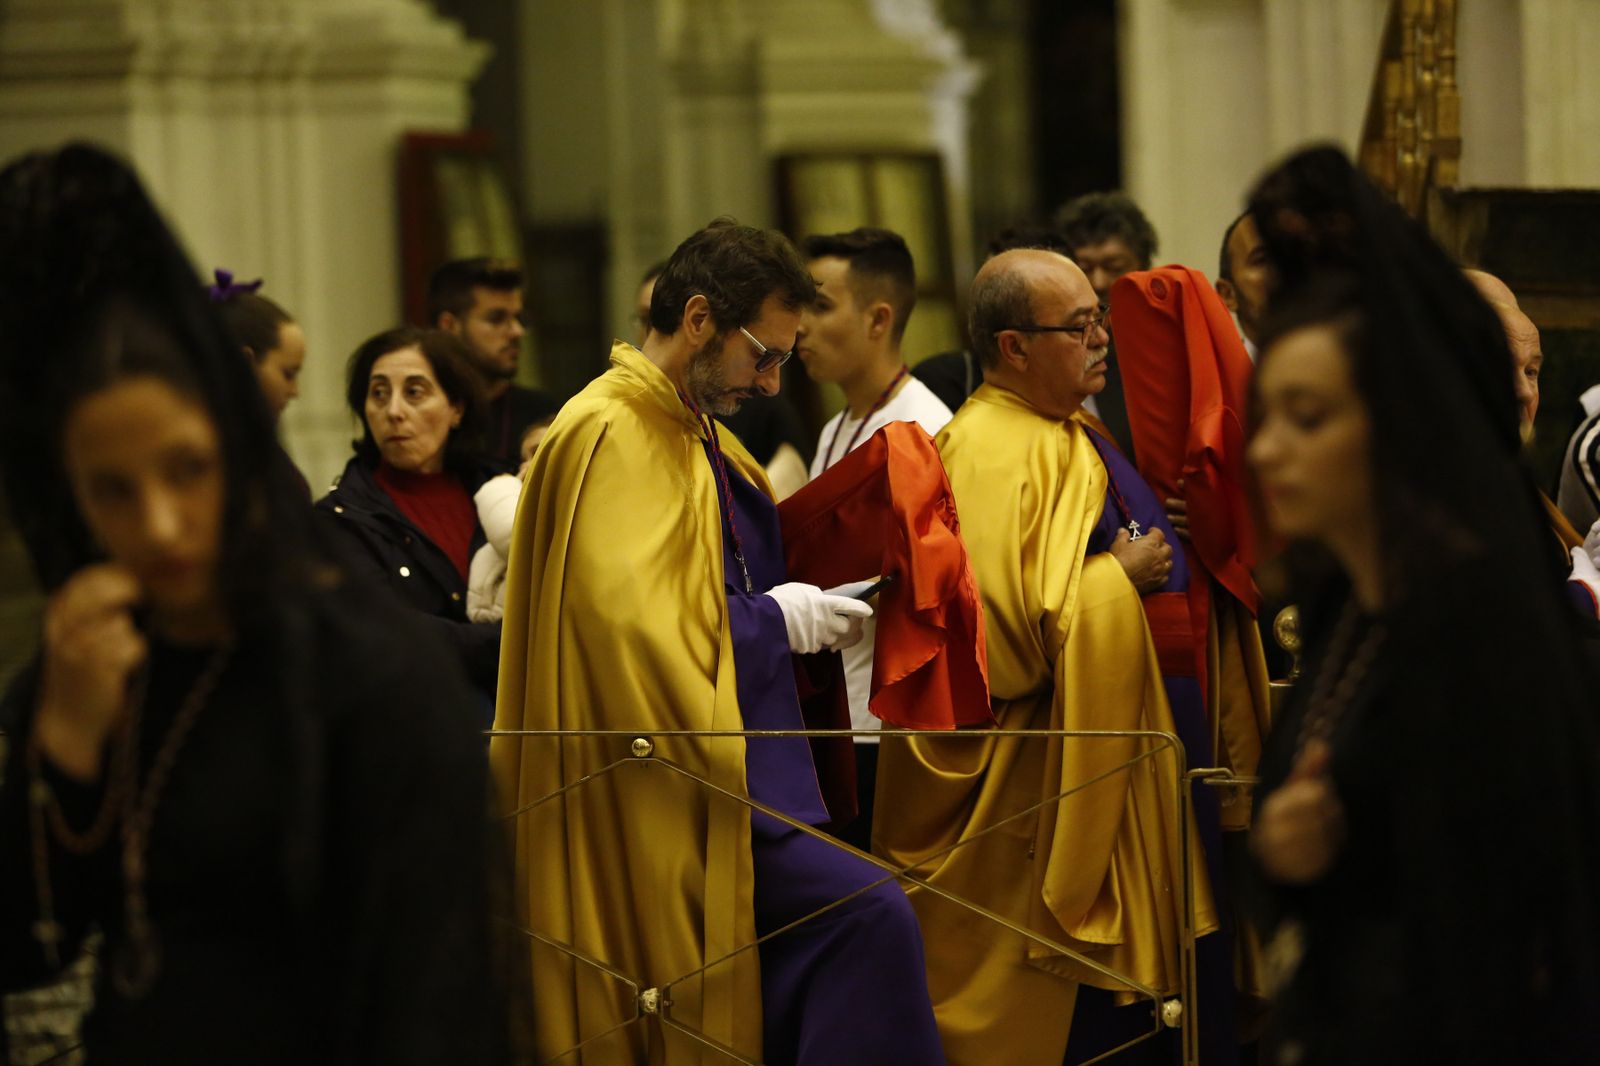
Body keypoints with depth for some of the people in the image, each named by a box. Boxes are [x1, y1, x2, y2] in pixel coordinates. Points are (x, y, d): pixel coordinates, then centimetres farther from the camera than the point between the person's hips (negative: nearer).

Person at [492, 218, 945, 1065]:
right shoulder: (612, 437, -13)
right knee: (868, 917, -24)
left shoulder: (692, 435, 17)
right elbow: (627, 616, -22)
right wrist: (775, 620, -12)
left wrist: (792, 617, 10)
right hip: (669, 798, -11)